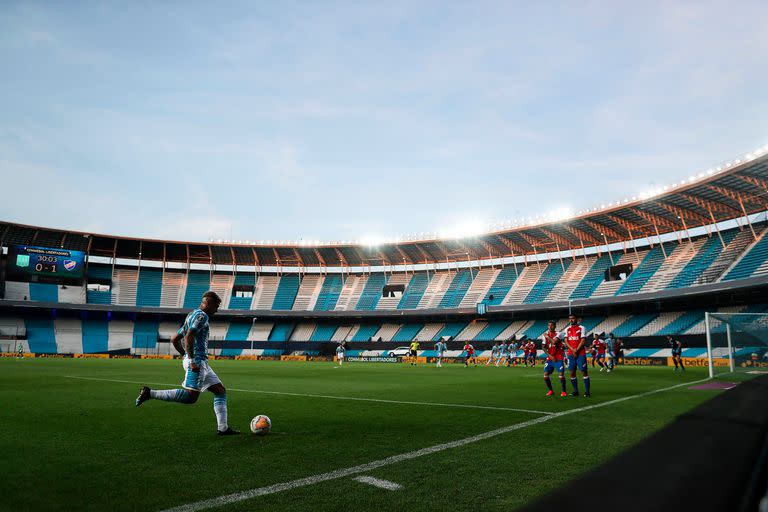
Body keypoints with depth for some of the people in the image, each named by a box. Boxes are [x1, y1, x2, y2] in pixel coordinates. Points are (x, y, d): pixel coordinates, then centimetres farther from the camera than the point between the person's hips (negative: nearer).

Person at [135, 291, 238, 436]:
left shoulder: (191, 316, 24)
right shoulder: (202, 316, -6)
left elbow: (174, 339, 26)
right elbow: (189, 336, -22)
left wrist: (186, 356, 24)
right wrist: (192, 360, -23)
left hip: (201, 363, 11)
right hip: (198, 361, -11)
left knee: (220, 391, 8)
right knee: (191, 396, -16)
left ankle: (222, 428, 4)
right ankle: (150, 393, -8)